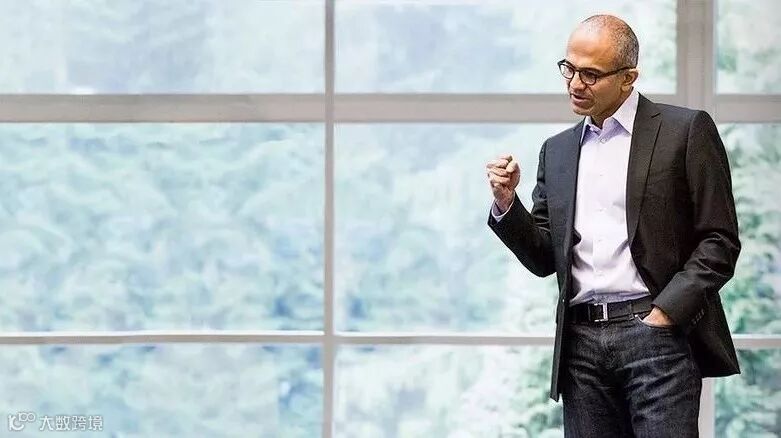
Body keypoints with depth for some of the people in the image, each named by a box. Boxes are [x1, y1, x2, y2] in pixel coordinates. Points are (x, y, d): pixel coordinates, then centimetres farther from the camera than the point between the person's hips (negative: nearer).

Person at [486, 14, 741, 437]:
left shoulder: (686, 130, 1)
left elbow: (720, 241, -2)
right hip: (581, 343, 4)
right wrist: (505, 202, -1)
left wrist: (664, 313, -11)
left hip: (656, 330, -4)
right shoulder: (557, 150, 16)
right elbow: (543, 259, 15)